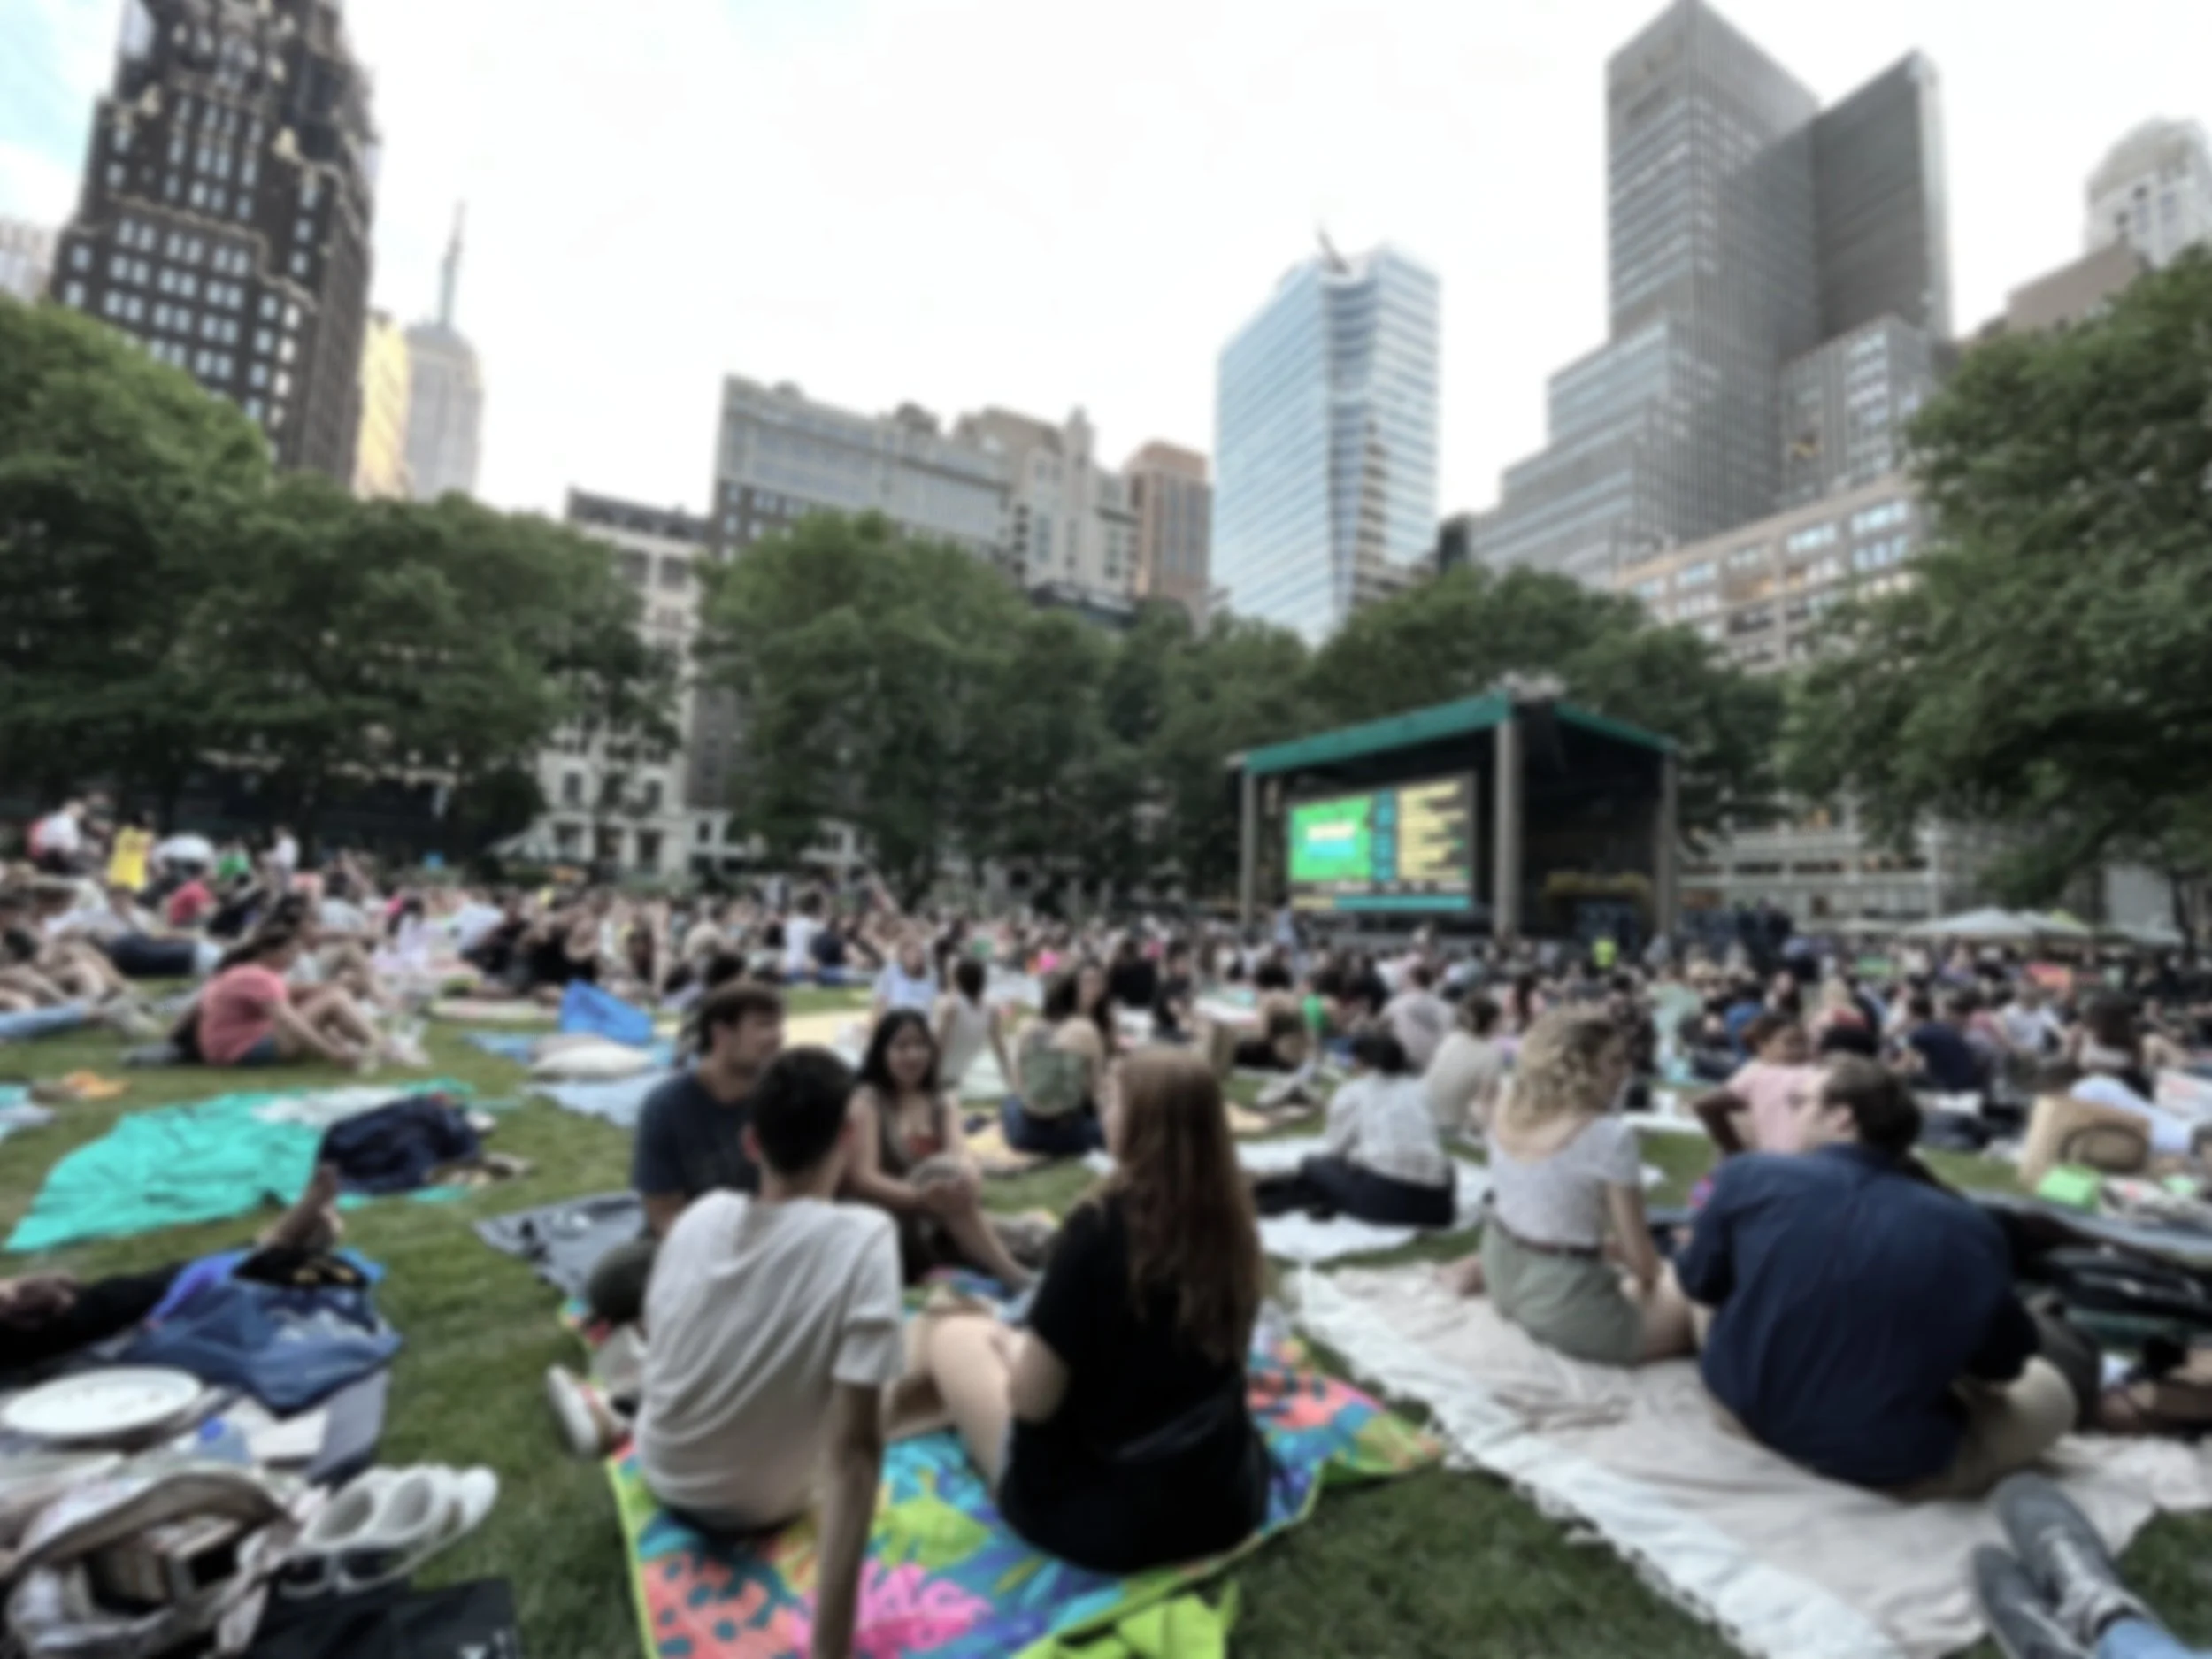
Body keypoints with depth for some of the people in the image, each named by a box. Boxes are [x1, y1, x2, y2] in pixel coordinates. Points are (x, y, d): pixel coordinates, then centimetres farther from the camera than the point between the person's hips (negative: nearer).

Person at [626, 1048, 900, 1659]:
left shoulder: (700, 1214, -14)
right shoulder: (864, 1239, -28)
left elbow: (655, 1340, 4)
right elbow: (853, 1450, -30)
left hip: (661, 1472, 4)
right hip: (758, 1504, -4)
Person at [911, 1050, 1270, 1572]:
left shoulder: (1102, 1223, -25)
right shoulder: (1232, 1220, -6)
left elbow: (1031, 1400, -19)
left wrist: (1009, 1344, 3)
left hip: (1102, 1512, -6)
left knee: (950, 1331, 13)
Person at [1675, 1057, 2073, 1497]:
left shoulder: (1749, 1176, -13)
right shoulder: (1969, 1230, -12)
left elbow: (1700, 1285, 0)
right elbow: (2002, 1367, 3)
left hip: (1744, 1412, -2)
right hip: (1888, 1464, 3)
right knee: (2047, 1387, 23)